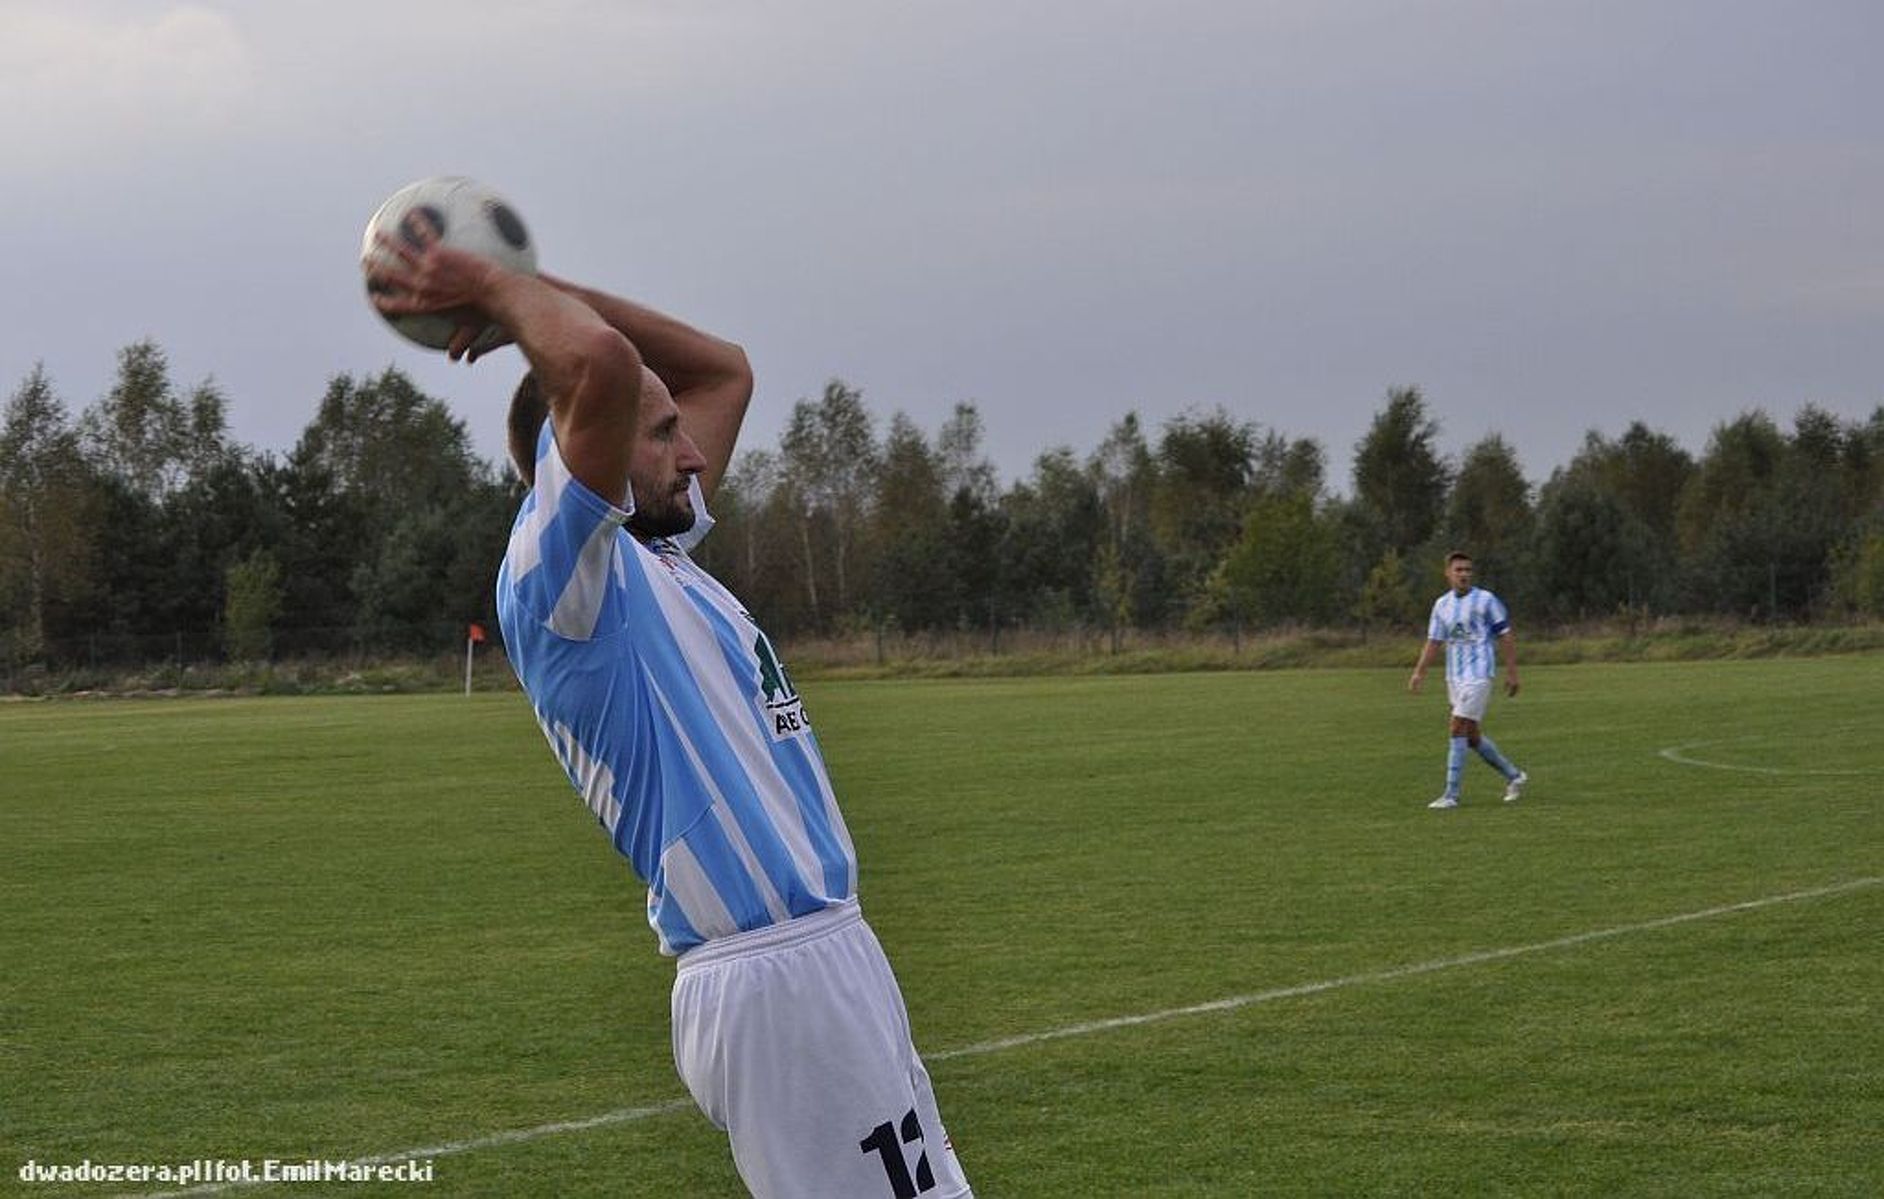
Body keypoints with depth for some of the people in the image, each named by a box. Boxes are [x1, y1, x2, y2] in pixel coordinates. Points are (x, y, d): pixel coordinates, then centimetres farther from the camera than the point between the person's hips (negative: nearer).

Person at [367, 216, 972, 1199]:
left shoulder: (654, 559, 19)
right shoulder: (559, 574, -8)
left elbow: (723, 369, 30)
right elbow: (600, 365, -25)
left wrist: (533, 292, 21)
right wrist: (496, 290, -6)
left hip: (824, 953, 10)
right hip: (781, 979, -10)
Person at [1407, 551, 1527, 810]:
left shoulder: (1486, 600, -5)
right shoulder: (1442, 604, 11)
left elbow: (1506, 637, -3)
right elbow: (1434, 642, 15)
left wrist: (1511, 673, -6)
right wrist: (1419, 672, 3)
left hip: (1478, 675, -7)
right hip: (1454, 677, 7)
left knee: (1458, 730, -13)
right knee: (1471, 736, 10)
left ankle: (1451, 794, -11)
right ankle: (1513, 776, 27)